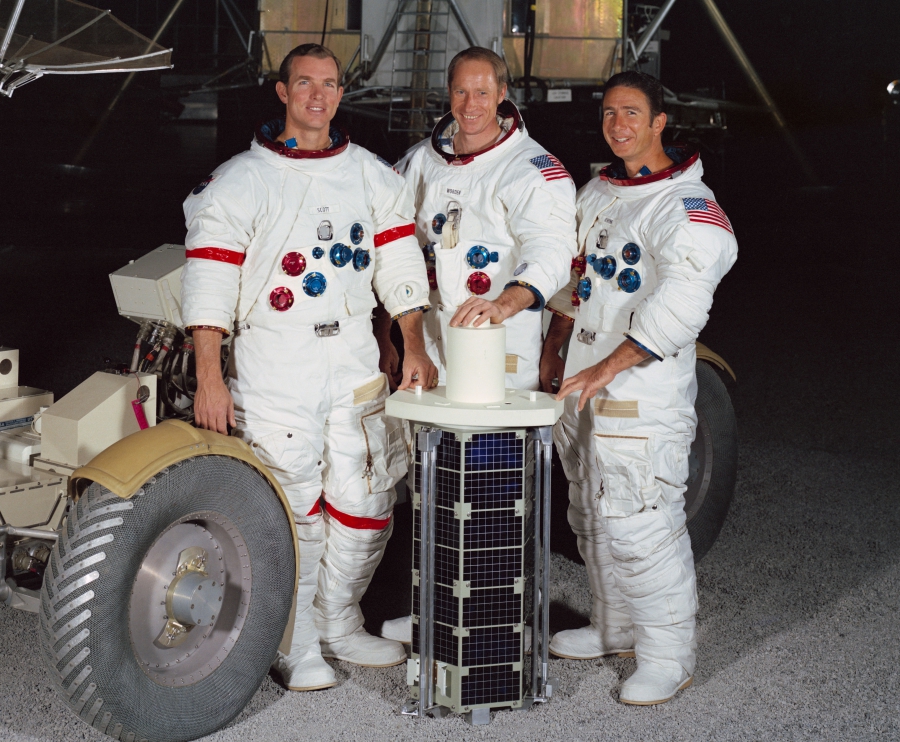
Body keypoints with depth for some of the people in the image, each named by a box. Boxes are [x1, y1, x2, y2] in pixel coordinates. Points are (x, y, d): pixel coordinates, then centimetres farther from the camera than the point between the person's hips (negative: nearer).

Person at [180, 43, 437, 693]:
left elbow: (398, 260, 13)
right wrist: (209, 377, -13)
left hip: (355, 360, 4)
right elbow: (209, 279, -7)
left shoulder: (372, 176, 11)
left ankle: (339, 623, 25)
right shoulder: (242, 180, -3)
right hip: (273, 366, -4)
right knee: (291, 505, -2)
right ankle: (296, 644, 11)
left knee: (366, 498, 8)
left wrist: (414, 346, 5)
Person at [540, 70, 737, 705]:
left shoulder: (688, 206, -14)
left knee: (642, 526, -8)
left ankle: (668, 656, 5)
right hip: (582, 386, 9)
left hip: (644, 396, -9)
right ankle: (616, 629, 33)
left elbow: (680, 305, -25)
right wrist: (553, 348, 21)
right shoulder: (596, 192, 14)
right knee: (592, 516, 17)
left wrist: (607, 369, -26)